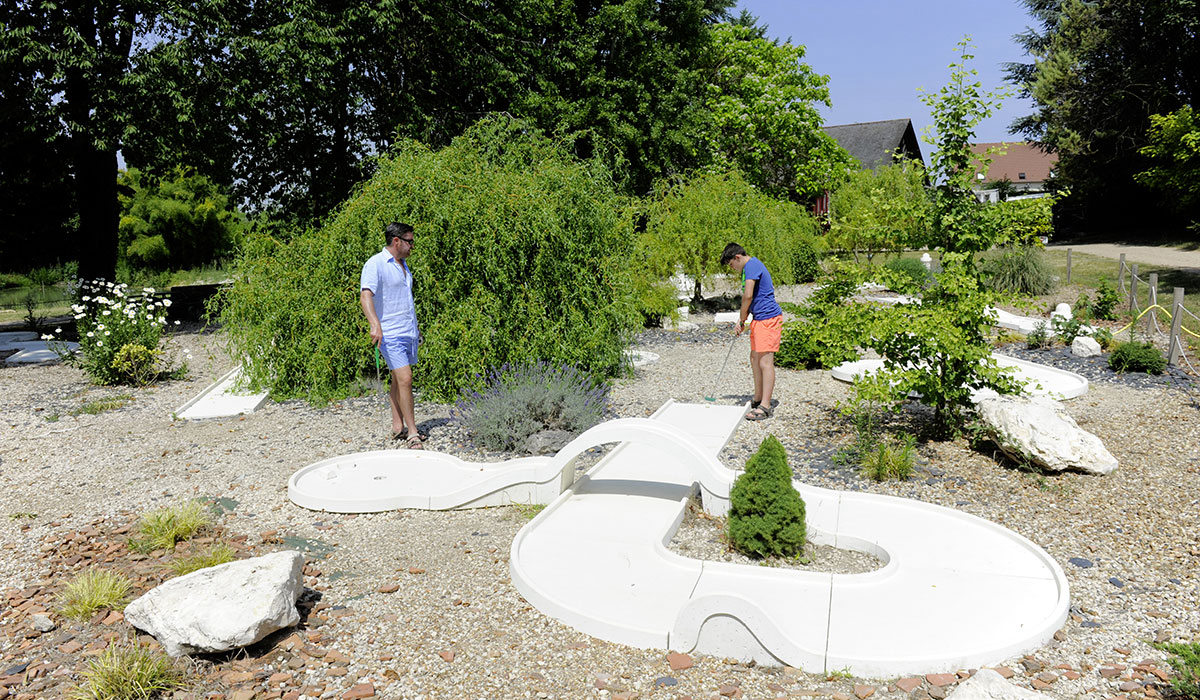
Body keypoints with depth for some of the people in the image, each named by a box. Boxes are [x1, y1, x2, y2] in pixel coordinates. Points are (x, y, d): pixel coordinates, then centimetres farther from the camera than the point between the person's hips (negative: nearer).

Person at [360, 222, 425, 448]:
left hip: (408, 333, 8)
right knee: (404, 379, -13)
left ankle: (398, 427, 19)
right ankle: (412, 434, -8)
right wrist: (375, 324, -38)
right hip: (390, 335, -8)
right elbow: (365, 295, -24)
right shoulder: (376, 264, -11)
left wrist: (416, 327, 31)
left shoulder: (403, 264, 17)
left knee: (399, 380, 12)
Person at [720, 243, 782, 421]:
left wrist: (742, 321, -13)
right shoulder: (747, 269, 19)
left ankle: (765, 406, -12)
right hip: (759, 319, 11)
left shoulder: (752, 265, -14)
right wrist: (742, 320, 13)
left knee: (765, 361, -12)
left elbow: (748, 296, -23)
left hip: (768, 318, -11)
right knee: (755, 359, 15)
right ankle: (758, 400, 25)